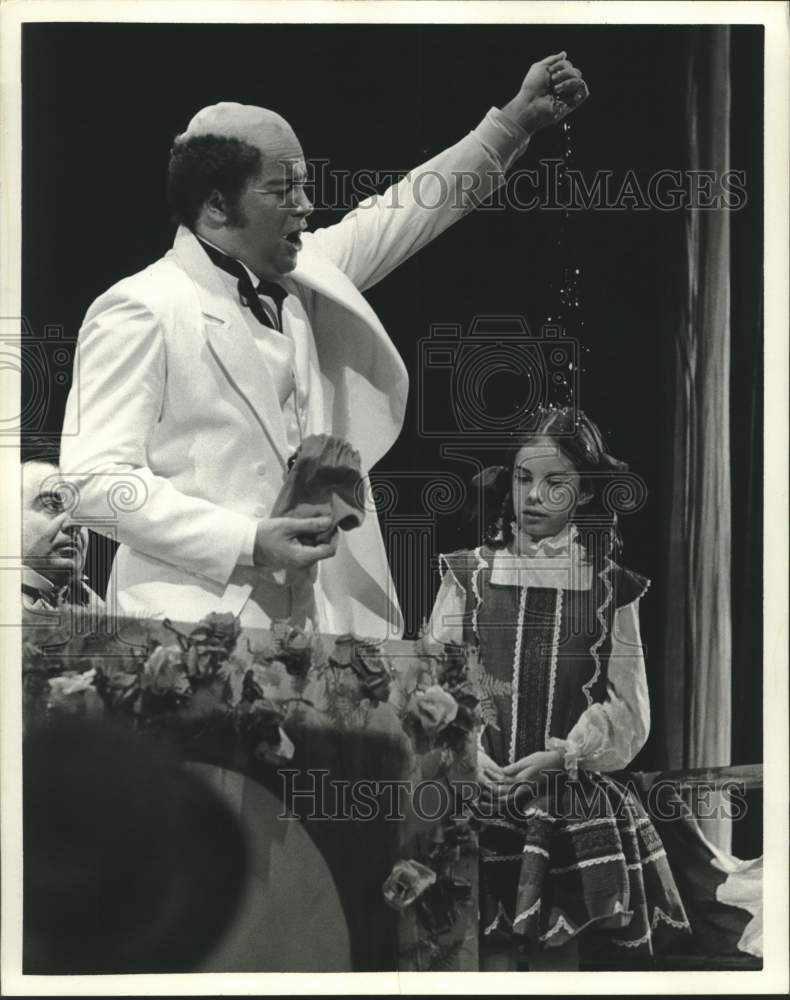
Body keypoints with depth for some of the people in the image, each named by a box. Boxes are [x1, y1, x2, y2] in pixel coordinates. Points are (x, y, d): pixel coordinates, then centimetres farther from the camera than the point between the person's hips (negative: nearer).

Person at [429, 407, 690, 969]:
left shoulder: (610, 590, 3)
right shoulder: (469, 576, 2)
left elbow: (628, 711, 1)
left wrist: (564, 754, -13)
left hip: (573, 802, 1)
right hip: (482, 795, 0)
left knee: (559, 946, 7)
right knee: (493, 950, -1)